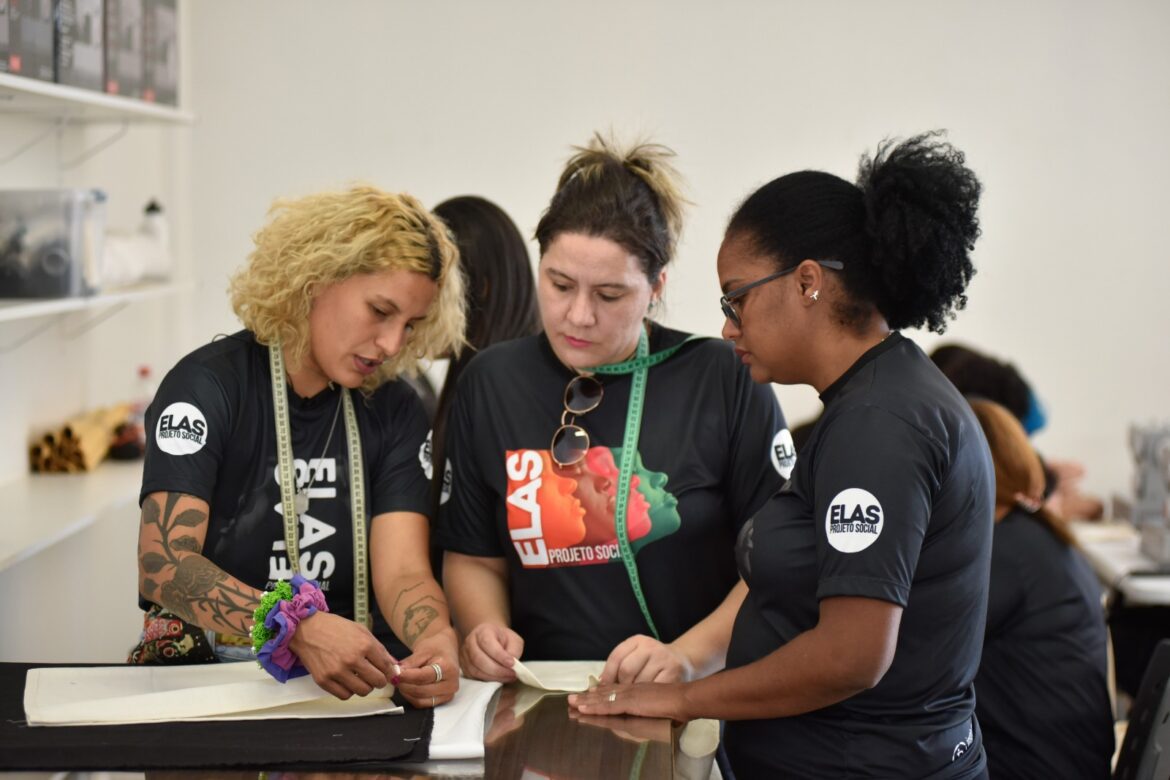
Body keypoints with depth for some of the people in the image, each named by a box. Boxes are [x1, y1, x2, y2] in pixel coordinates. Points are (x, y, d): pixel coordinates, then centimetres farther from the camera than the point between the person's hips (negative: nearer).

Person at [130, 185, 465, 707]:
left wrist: (438, 639, -30)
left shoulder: (393, 410, 5)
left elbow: (402, 572, -6)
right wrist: (300, 629, -36)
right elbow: (162, 563, -20)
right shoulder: (208, 385, -8)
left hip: (351, 683, 3)